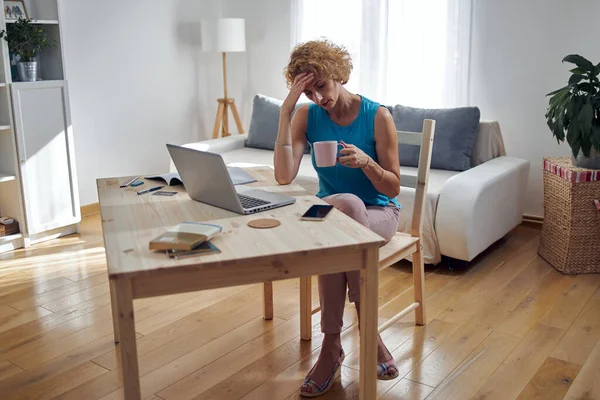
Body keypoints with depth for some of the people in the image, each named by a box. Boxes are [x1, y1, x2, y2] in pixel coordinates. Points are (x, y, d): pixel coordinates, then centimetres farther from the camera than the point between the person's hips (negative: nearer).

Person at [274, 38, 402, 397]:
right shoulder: (307, 116, -3)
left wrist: (365, 161, -27)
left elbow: (393, 188, -8)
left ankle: (333, 345, -23)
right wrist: (285, 111, -21)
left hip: (378, 213, -2)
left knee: (345, 207, -36)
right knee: (338, 209, -35)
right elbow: (284, 176, -18)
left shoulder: (378, 116, -11)